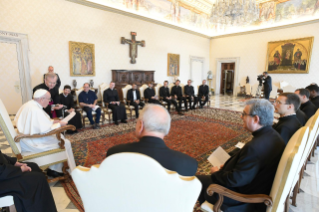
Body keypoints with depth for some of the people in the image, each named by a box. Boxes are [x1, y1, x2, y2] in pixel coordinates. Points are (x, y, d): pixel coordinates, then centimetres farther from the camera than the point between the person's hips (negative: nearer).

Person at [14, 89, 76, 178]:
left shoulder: (27, 105, 6)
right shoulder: (36, 110, -25)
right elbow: (46, 130, -27)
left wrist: (53, 121, 9)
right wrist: (59, 124, -12)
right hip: (33, 144, -10)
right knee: (65, 143, -3)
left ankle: (54, 169, 23)